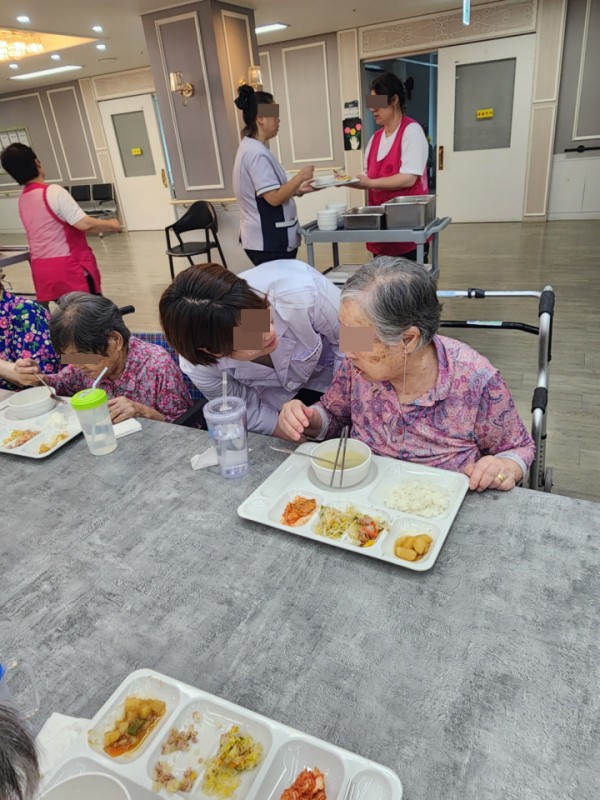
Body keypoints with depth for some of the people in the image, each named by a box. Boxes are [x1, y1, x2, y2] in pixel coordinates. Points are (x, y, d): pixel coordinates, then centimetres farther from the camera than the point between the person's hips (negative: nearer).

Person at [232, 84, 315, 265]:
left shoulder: (250, 148, 13)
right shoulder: (257, 153, -18)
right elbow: (274, 198, -22)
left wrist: (297, 190, 11)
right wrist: (300, 177, -11)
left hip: (264, 238, 10)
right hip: (268, 242, -10)